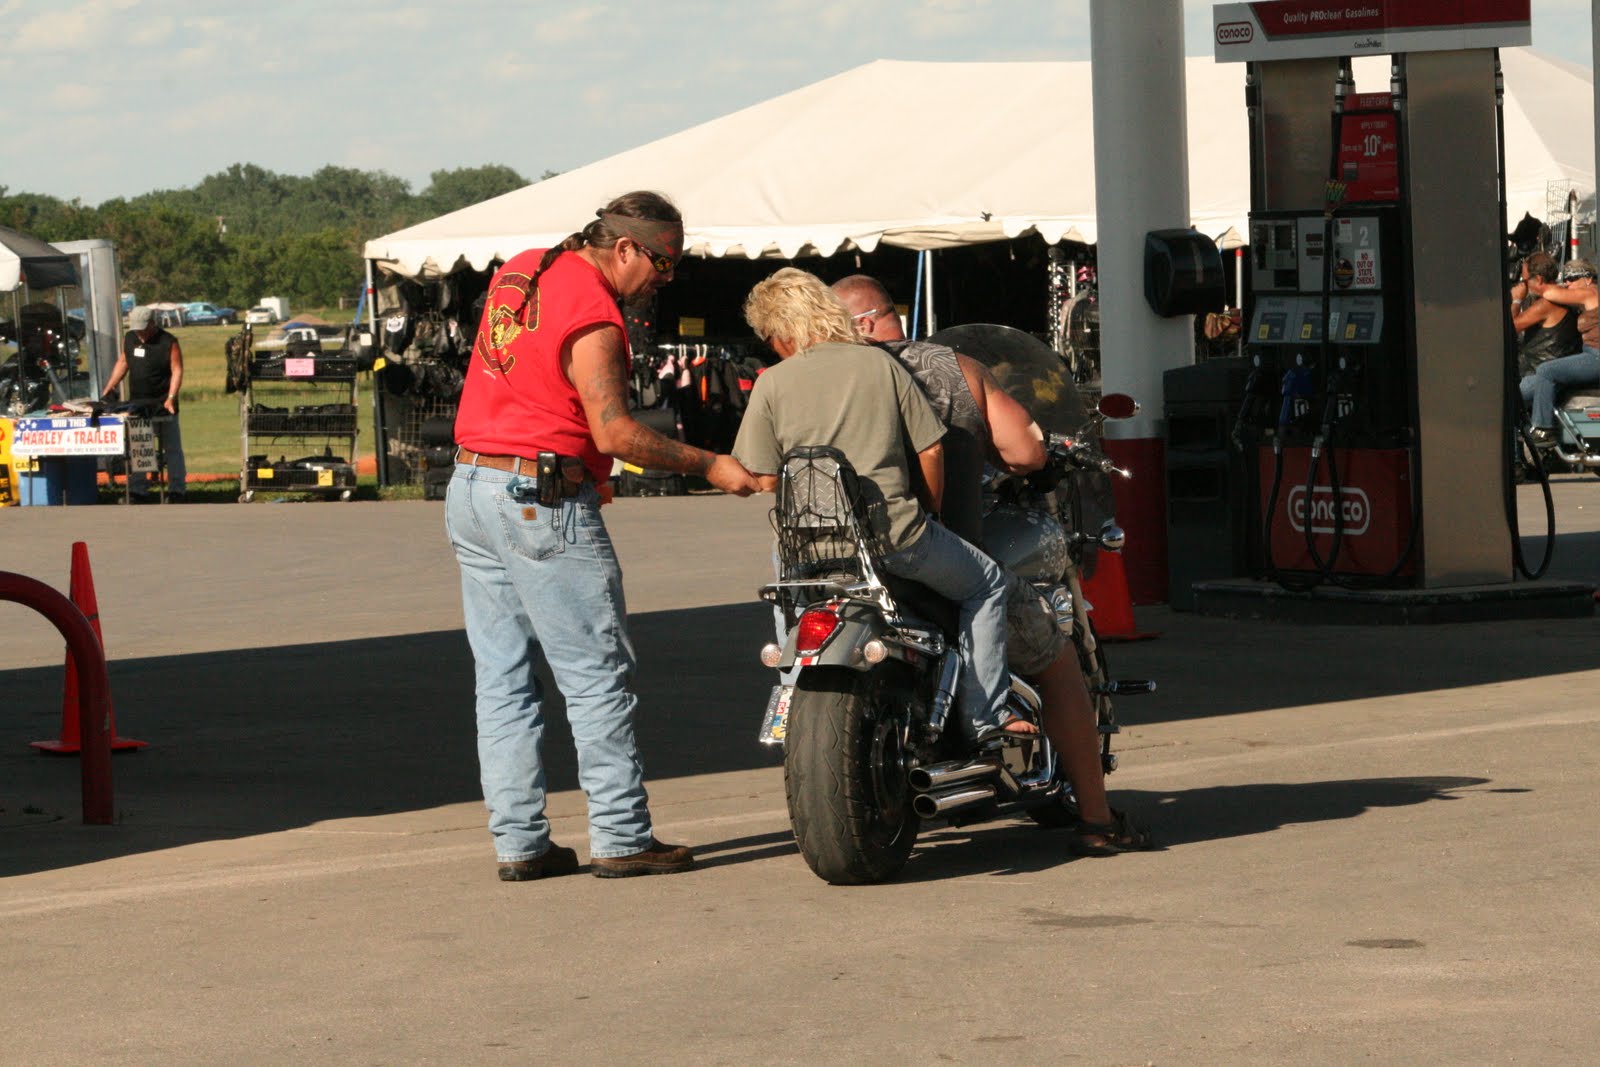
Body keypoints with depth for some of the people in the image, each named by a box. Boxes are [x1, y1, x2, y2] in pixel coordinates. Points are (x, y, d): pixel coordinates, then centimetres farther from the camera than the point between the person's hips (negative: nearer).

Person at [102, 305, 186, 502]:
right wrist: (108, 390, 10)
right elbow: (123, 363, 16)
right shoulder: (129, 339, 7)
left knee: (172, 449, 3)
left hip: (162, 406, -5)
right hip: (137, 403, 5)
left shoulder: (168, 343, -9)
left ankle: (176, 491, 8)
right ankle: (138, 491, 7)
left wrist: (170, 399, -24)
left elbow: (177, 371, -13)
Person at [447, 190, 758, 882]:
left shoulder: (520, 271, 11)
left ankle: (517, 842, 8)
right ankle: (621, 839, -2)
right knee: (598, 675, -2)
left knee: (502, 677, 8)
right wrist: (709, 466, -16)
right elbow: (614, 432, -21)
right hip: (543, 500, -9)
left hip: (470, 485, 9)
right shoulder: (592, 313, -16)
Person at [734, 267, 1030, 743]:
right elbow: (931, 450, 4)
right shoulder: (880, 365, 4)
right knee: (986, 583, 21)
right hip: (896, 534, -1)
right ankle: (984, 715, 10)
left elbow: (764, 480, -2)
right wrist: (927, 515, 21)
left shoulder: (772, 384, 0)